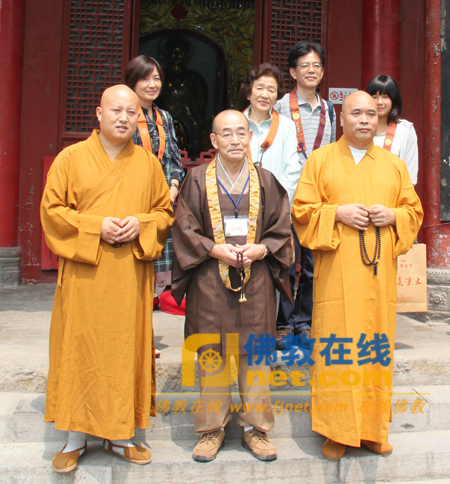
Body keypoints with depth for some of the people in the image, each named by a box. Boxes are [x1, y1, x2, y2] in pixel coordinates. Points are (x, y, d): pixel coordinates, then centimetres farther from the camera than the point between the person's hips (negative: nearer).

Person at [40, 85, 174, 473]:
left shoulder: (148, 162, 10)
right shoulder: (71, 158, 3)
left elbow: (165, 211, 12)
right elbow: (52, 210, 0)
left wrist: (141, 224, -9)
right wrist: (95, 226, -13)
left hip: (131, 277, 2)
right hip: (84, 274, -2)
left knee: (127, 349, 7)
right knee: (80, 349, 2)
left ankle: (120, 435, 23)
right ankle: (76, 438, 19)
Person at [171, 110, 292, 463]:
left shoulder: (266, 181, 8)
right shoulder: (197, 180, 3)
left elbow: (281, 229, 7)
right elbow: (185, 228, 0)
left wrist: (260, 250, -11)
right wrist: (214, 249, -14)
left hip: (256, 279, 1)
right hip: (210, 280, -1)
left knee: (255, 353, 6)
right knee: (211, 354, 5)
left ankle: (256, 426, 21)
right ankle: (213, 428, 20)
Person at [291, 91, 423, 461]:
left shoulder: (394, 165, 15)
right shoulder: (321, 160, 7)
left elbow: (414, 211, 15)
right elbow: (302, 210, 1)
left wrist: (393, 215, -6)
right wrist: (338, 213, -14)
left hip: (379, 273, 3)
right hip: (337, 273, -3)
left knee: (378, 344, 5)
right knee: (337, 344, -3)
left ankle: (374, 429, 20)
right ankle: (337, 431, 10)